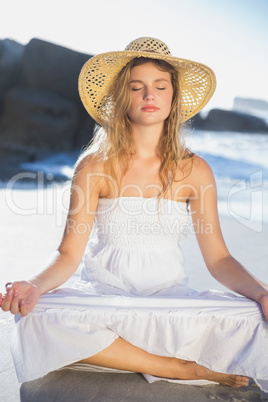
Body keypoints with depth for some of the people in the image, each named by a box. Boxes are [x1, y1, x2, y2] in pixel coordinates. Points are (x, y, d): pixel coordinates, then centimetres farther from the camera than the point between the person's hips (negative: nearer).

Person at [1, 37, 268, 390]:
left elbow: (218, 257, 0)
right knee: (38, 319, -31)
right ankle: (183, 369, -18)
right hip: (102, 298, 1)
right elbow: (69, 252, -7)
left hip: (171, 299, 0)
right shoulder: (94, 166, -4)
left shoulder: (194, 171, 1)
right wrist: (36, 286, -28)